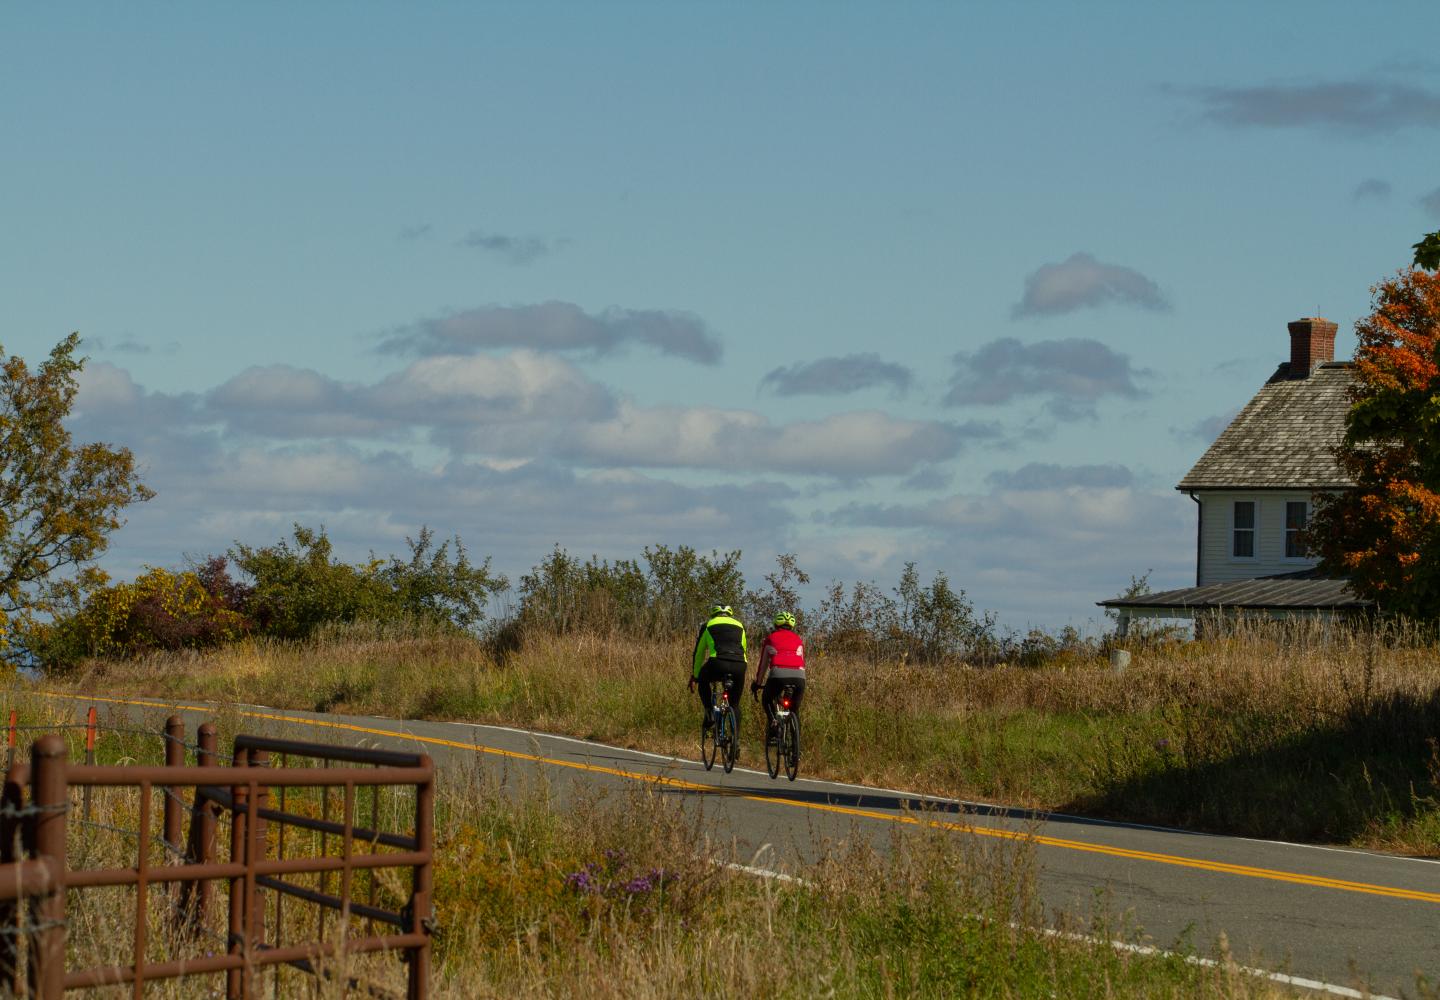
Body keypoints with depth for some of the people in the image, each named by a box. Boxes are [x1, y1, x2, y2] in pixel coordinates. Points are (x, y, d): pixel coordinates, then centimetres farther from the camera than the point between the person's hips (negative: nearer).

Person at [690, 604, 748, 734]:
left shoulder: (708, 625, 24)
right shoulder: (739, 626, 30)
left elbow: (699, 652, 28)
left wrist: (694, 676, 38)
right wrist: (737, 674, 48)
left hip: (718, 663, -2)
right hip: (739, 666, 2)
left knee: (703, 681, 31)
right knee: (735, 704, 20)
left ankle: (709, 714, 14)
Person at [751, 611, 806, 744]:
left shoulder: (771, 638, 22)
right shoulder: (798, 639, 28)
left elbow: (763, 664, 26)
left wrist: (757, 683, 36)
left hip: (778, 674, -2)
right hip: (799, 676, 2)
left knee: (767, 700, 25)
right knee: (795, 709, 20)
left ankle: (773, 721, 0)